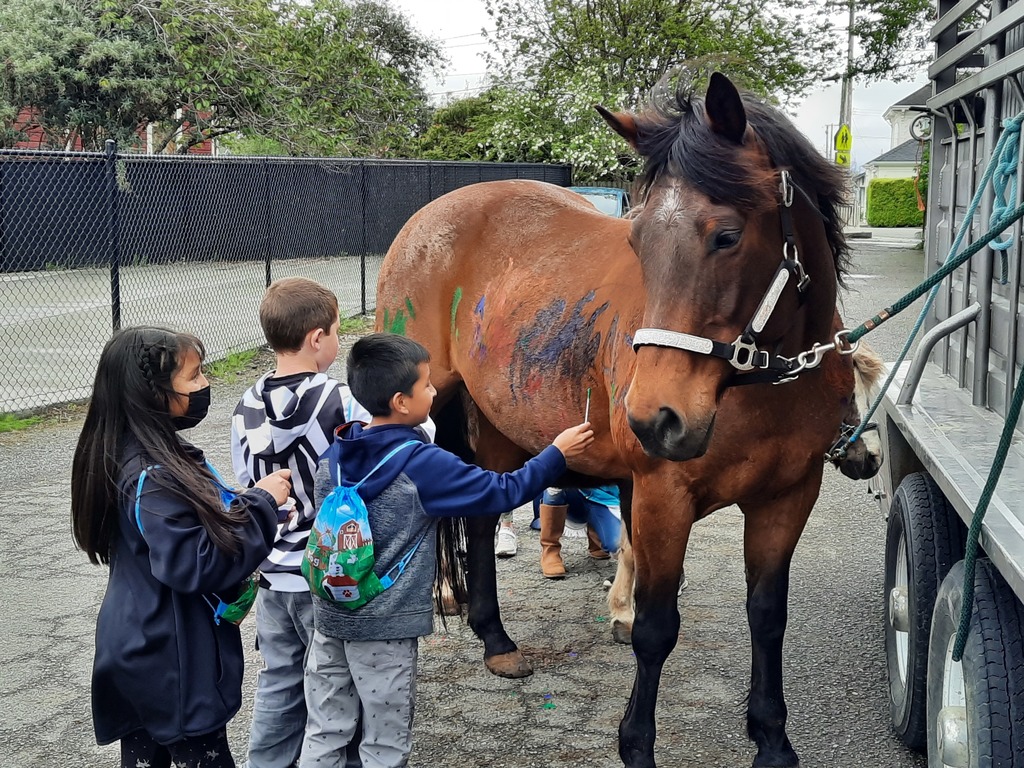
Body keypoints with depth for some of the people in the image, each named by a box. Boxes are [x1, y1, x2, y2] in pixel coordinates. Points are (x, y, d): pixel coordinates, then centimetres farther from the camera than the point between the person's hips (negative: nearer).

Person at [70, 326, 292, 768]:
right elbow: (196, 563, -29)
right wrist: (262, 503, -21)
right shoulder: (153, 477, -26)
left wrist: (253, 503, 2)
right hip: (171, 662, -9)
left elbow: (199, 526, 16)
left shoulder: (155, 453, 5)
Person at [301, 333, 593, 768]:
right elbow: (504, 492, -12)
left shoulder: (337, 451, -1)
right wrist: (557, 453, -1)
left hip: (330, 614, 6)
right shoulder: (423, 464, -18)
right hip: (384, 626, -6)